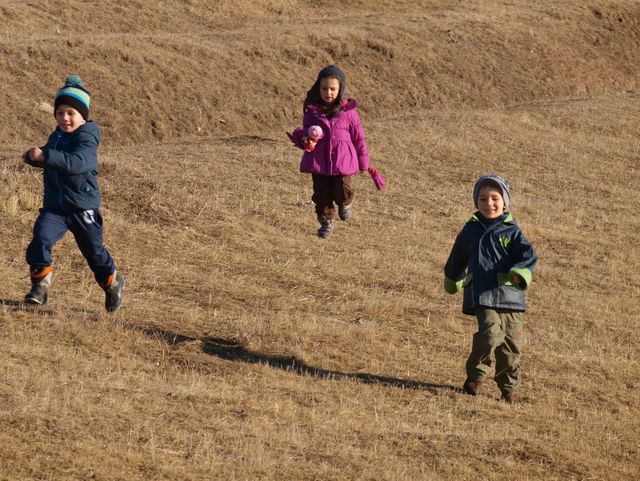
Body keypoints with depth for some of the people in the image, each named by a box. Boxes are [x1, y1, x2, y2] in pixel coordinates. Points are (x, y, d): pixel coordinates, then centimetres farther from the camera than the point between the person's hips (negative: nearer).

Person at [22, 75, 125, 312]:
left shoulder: (87, 137, -14)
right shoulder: (56, 137, 9)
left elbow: (77, 162, -34)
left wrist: (45, 155, -44)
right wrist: (33, 158, 6)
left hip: (83, 207, -5)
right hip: (54, 206, 5)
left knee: (94, 251, 9)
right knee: (41, 238, -20)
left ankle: (113, 284, 35)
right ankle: (39, 287, -15)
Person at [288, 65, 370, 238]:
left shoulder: (348, 110, -4)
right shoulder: (312, 110, -2)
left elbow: (358, 136, 4)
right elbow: (306, 131, 6)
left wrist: (363, 162, 8)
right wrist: (305, 139, -20)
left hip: (342, 160, -1)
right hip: (318, 159, 1)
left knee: (341, 192, -5)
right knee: (321, 193, 4)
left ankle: (345, 202, 31)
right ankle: (326, 220, 24)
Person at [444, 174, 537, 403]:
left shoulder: (511, 232, 4)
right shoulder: (470, 230, 10)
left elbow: (528, 254, -10)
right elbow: (457, 259, 26)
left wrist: (520, 273, -30)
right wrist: (452, 282, 39)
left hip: (510, 296, 1)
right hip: (482, 296, -1)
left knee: (511, 343, 4)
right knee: (490, 332, -22)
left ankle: (509, 388, 18)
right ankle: (476, 375, -5)